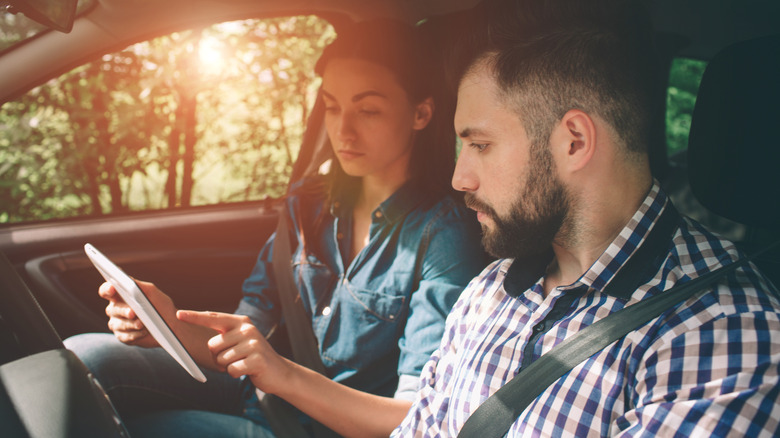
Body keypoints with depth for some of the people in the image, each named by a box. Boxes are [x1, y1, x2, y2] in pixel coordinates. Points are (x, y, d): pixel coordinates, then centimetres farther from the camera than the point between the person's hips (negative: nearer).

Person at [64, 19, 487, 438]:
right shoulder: (307, 203, 3)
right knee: (85, 358, -16)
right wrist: (172, 325, -17)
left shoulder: (442, 235, -16)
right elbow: (243, 348, 4)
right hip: (258, 397, 6)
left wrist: (285, 375, -34)